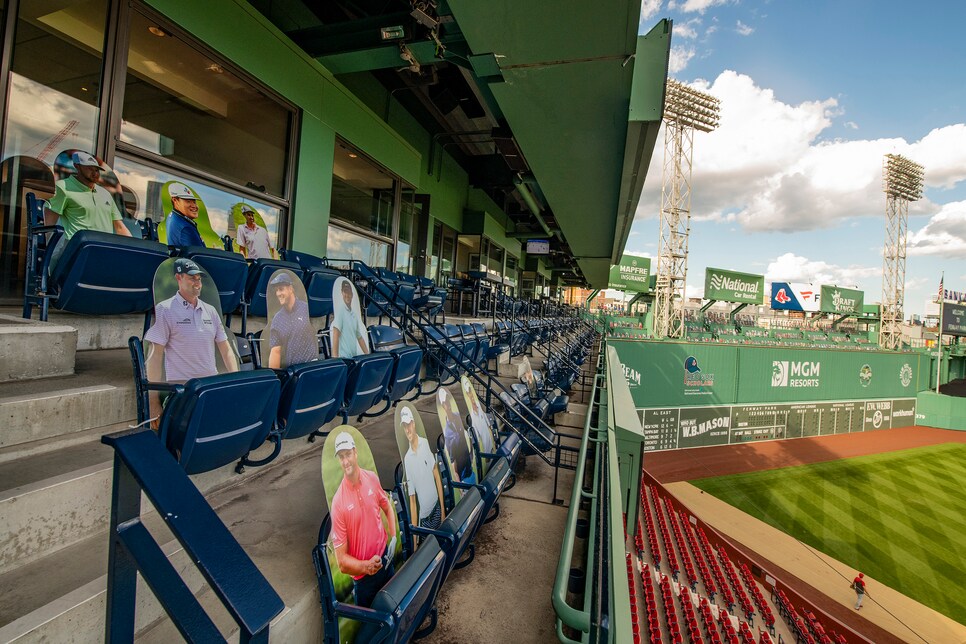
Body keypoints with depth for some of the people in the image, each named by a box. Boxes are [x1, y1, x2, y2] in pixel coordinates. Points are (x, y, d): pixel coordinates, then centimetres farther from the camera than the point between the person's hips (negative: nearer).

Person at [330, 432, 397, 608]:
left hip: (385, 560, 4)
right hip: (363, 577, -4)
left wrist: (393, 536, -1)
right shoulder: (337, 502, -22)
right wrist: (366, 566, -28)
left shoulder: (372, 478, -8)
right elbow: (341, 562, -15)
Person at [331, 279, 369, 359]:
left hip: (354, 357, 7)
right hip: (344, 357, -7)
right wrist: (335, 357, -22)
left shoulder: (354, 315, 15)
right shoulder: (340, 310, -7)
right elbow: (336, 334, -15)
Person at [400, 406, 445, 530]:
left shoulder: (426, 443, -6)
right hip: (423, 517, -1)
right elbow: (412, 499, -4)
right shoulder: (406, 459, -8)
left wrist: (442, 508, -1)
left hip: (436, 507, 1)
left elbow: (437, 475, -1)